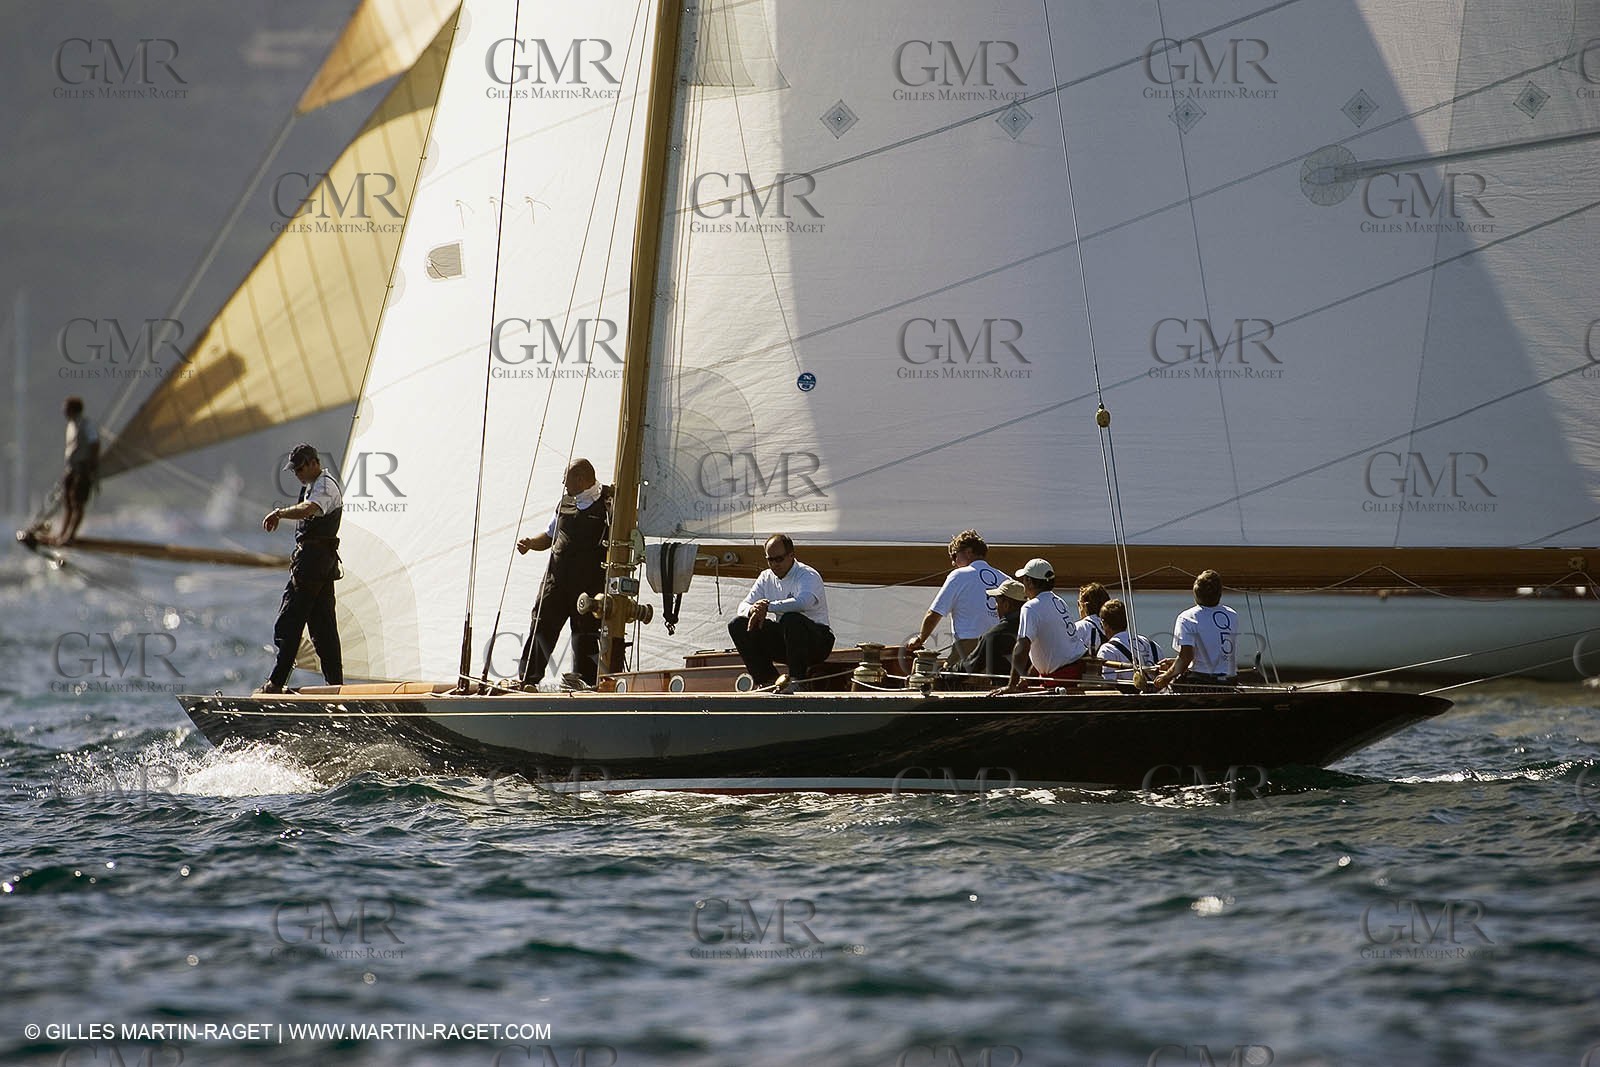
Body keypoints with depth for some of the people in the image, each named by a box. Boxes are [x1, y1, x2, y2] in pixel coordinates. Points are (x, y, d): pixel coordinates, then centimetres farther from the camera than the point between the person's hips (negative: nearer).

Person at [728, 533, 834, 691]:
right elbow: (743, 606, 2)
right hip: (782, 639, 7)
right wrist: (753, 610, -24)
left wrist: (769, 606, -39)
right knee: (737, 625, -7)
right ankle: (768, 680, -7)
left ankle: (798, 681, -29)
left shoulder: (808, 576, -13)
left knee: (791, 619, -39)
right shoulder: (767, 577, 9)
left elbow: (803, 602, -36)